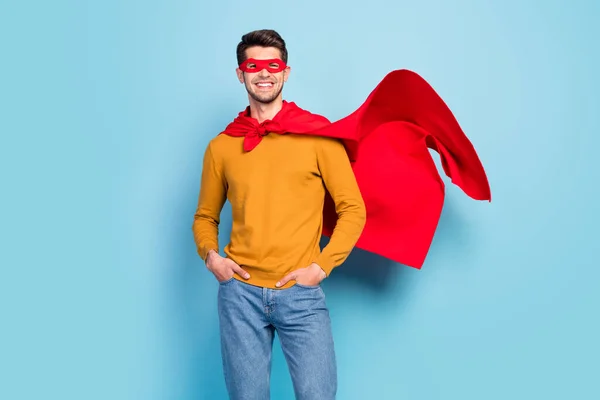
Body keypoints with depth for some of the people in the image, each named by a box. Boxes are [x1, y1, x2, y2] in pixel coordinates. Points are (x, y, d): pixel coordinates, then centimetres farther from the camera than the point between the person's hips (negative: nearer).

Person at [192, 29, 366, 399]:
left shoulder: (318, 135, 1)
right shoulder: (221, 146, 9)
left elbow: (353, 209, 1)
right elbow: (205, 216, 17)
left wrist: (322, 266, -8)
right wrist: (211, 256, -1)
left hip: (302, 292, -2)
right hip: (240, 292, 2)